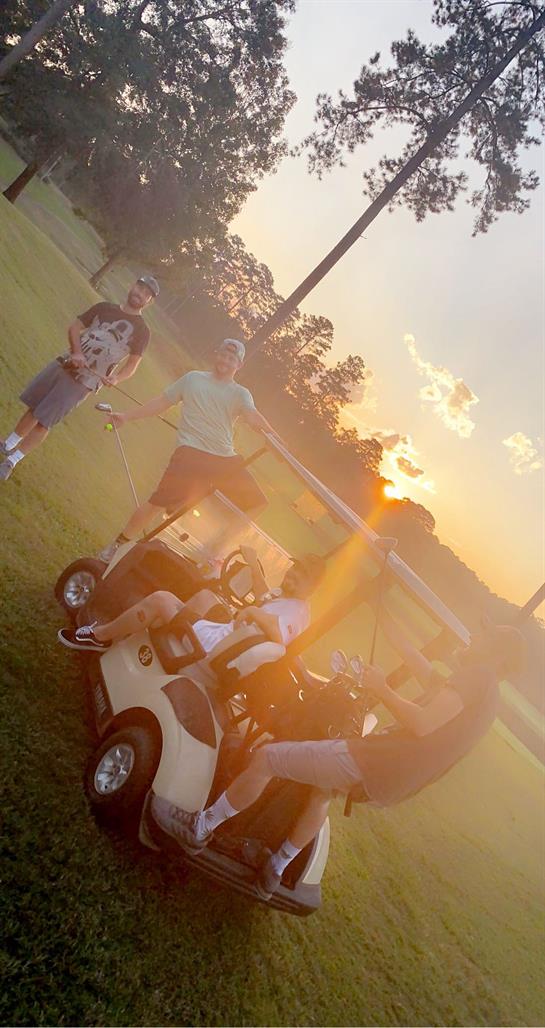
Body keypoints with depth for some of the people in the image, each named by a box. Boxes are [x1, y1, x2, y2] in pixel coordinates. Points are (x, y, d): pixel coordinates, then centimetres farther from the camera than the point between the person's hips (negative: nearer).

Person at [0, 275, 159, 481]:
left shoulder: (141, 331, -4)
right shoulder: (104, 308, 6)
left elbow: (132, 365, -4)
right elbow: (75, 327, 7)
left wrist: (115, 378, -24)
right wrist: (76, 353, -11)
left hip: (84, 382, -4)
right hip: (64, 364, 4)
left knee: (44, 422, -3)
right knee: (34, 408, 11)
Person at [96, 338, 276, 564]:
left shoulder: (241, 394, 14)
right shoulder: (193, 378, 15)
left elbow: (252, 416, -7)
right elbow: (161, 402, 18)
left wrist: (272, 436, -28)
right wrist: (127, 416, 14)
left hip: (225, 459, 3)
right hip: (191, 453, -3)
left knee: (254, 506, -4)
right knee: (158, 504, -14)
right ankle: (116, 545, 7)